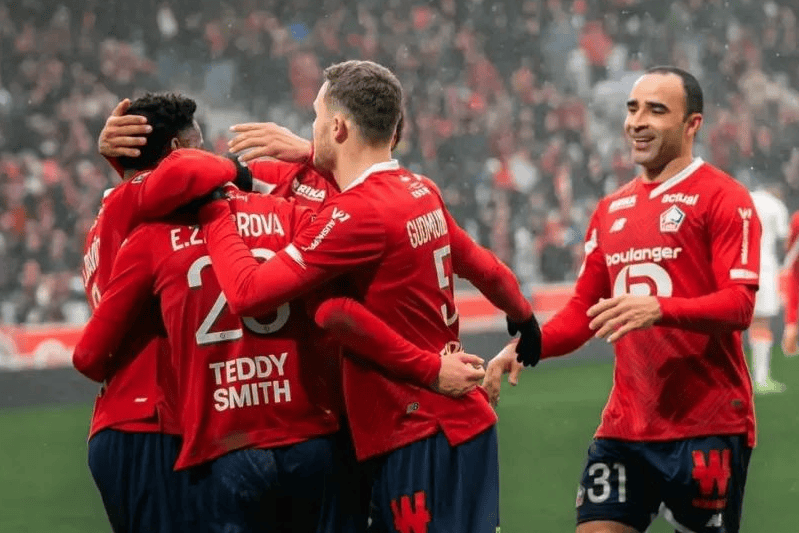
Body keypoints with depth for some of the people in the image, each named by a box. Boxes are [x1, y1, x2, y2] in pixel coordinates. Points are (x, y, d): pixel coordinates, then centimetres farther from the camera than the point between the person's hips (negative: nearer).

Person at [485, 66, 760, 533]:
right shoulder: (611, 210, 16)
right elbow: (585, 309, 20)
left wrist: (659, 309, -31)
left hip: (708, 427, -6)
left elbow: (740, 305, -15)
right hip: (626, 425, 6)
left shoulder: (723, 198, -6)